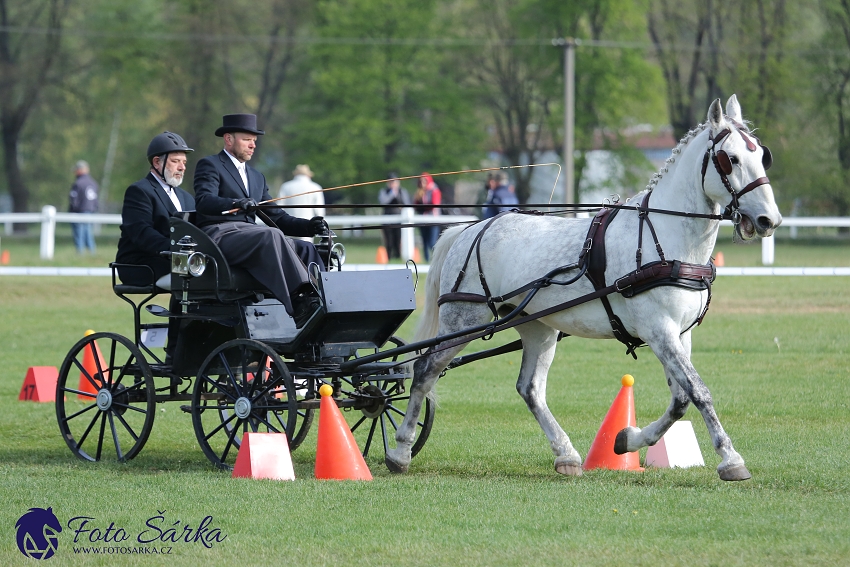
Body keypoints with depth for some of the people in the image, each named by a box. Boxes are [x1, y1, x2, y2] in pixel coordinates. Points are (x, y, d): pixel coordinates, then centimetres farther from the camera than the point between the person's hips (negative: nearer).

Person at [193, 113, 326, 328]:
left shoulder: (256, 177, 29)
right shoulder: (210, 165, 6)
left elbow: (276, 217, 22)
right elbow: (204, 201, -13)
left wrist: (308, 226, 3)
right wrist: (236, 204, -33)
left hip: (250, 234, 8)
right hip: (219, 234, -7)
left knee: (306, 249, -15)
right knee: (271, 235, -34)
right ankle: (300, 305, -46)